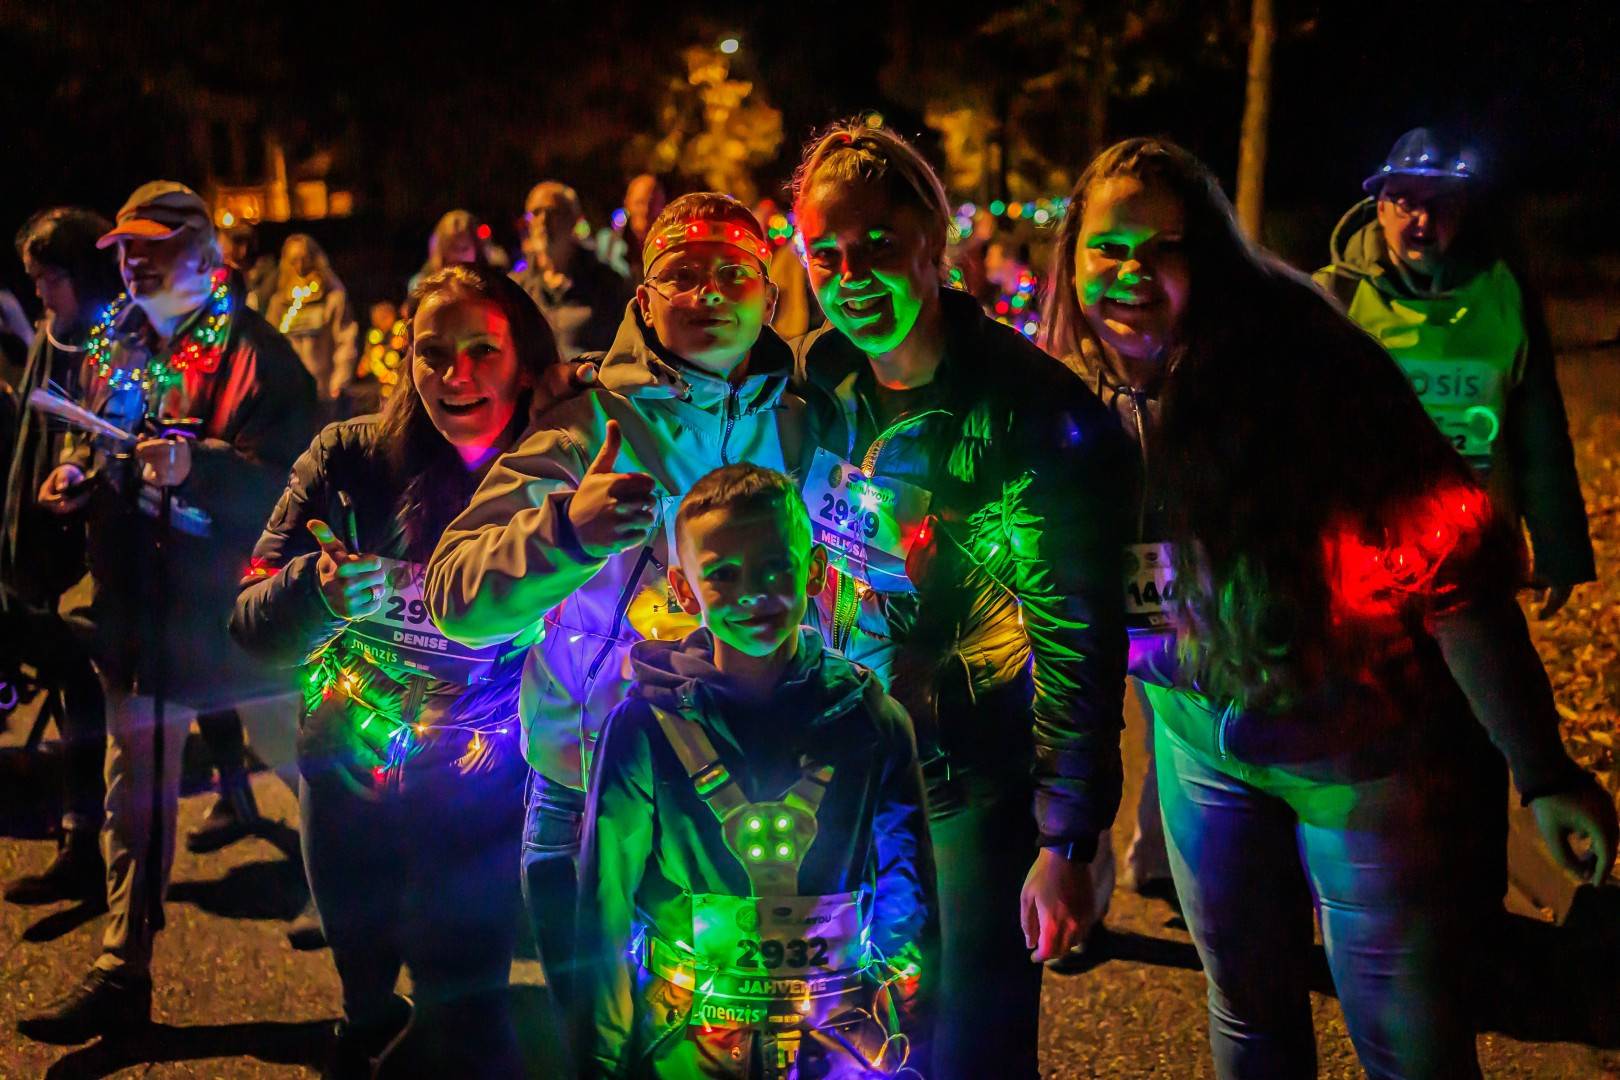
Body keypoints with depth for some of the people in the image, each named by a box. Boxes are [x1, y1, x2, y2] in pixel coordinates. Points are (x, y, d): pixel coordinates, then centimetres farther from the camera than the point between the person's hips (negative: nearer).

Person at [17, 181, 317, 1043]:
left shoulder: (254, 351, -12)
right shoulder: (112, 348, 10)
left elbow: (288, 481, -20)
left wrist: (196, 466, -33)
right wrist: (75, 479, 2)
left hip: (235, 604, -6)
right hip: (138, 599, 6)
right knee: (135, 789, 11)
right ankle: (122, 974, 19)